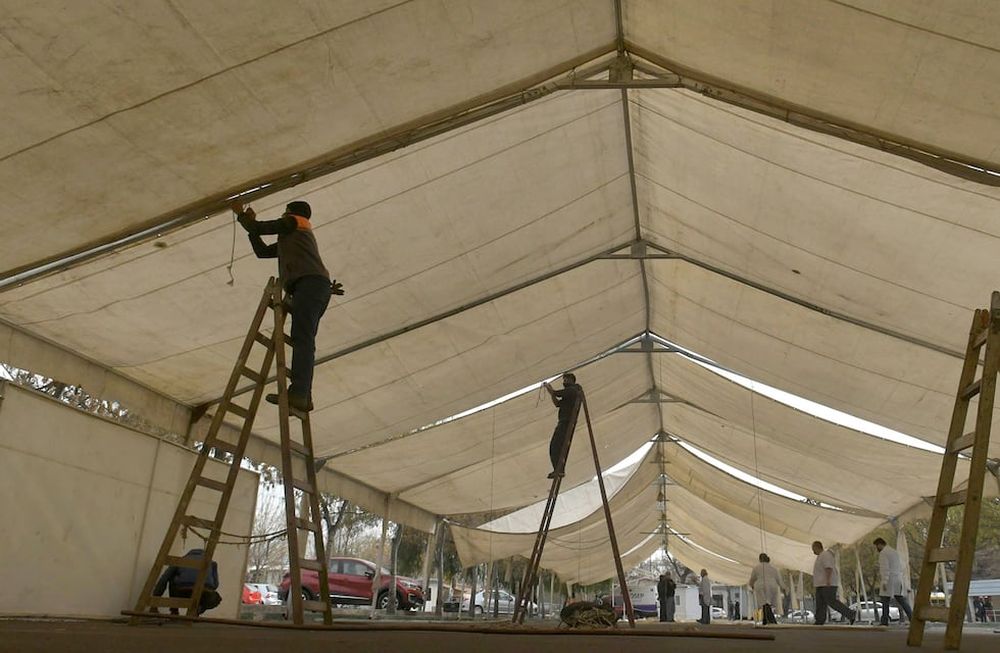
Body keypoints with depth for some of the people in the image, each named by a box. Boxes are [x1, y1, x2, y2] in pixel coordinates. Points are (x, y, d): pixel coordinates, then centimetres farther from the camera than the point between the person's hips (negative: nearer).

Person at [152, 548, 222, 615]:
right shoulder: (211, 562, 34)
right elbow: (215, 584, 25)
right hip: (205, 592, 0)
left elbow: (163, 580, 23)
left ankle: (174, 611, 23)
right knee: (216, 598, 37)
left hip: (183, 591, 0)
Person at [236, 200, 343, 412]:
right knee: (303, 341, -2)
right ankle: (303, 396, -13)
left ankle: (298, 393, -34)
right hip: (318, 286, 9)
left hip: (310, 282, -9)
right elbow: (262, 251, 38)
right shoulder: (290, 239, 40)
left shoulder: (295, 222, 18)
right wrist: (250, 221, 42)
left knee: (302, 338, -21)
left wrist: (241, 215, 30)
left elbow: (259, 228, 12)